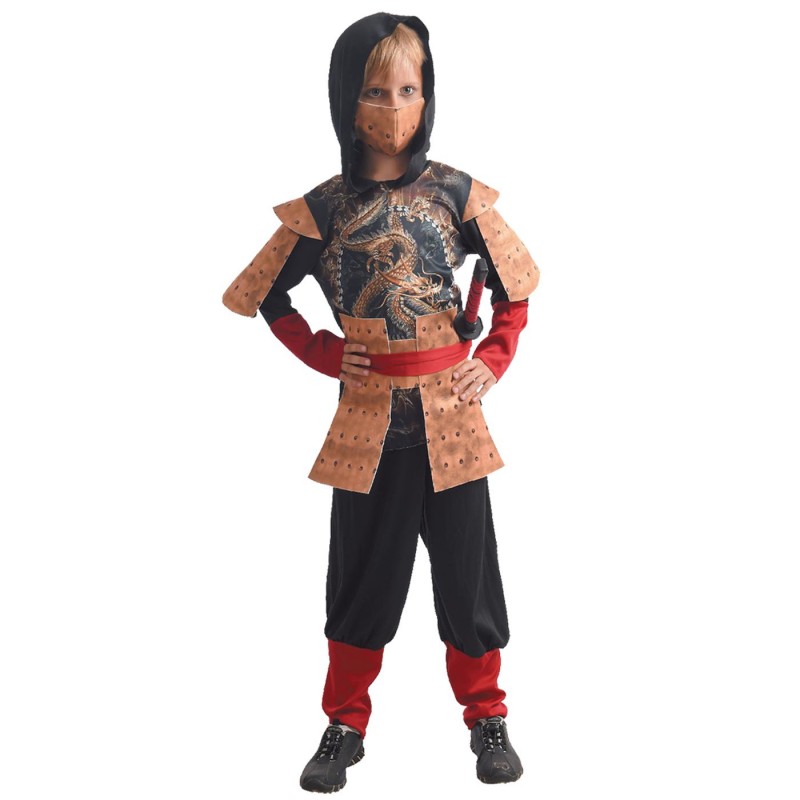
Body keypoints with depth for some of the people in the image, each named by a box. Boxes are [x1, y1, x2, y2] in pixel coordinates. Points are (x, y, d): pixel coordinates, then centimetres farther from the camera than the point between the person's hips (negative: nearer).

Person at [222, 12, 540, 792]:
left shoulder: (456, 193, -1)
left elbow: (514, 289, 8)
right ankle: (345, 725, 24)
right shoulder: (324, 208, -1)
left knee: (467, 571, 7)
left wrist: (493, 361, -3)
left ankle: (487, 719, 24)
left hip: (450, 413, 0)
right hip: (368, 417, 0)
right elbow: (267, 296, 10)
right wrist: (322, 354, -1)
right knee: (362, 575, 9)